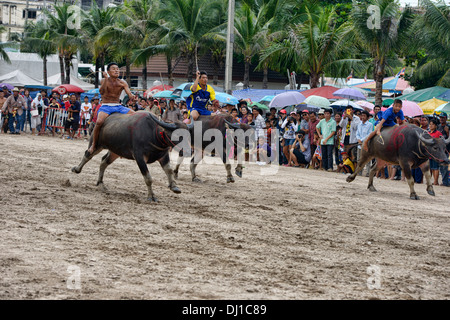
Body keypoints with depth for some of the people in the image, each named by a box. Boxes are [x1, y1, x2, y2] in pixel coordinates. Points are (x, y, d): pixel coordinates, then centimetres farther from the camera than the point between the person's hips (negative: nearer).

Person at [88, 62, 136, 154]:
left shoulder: (122, 83, 5)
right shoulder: (104, 80, -3)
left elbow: (129, 94, -8)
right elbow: (102, 92, -22)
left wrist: (132, 96, -33)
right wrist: (106, 79, -33)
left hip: (118, 106, 4)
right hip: (105, 106, -4)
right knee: (99, 121, -34)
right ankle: (94, 145, -19)